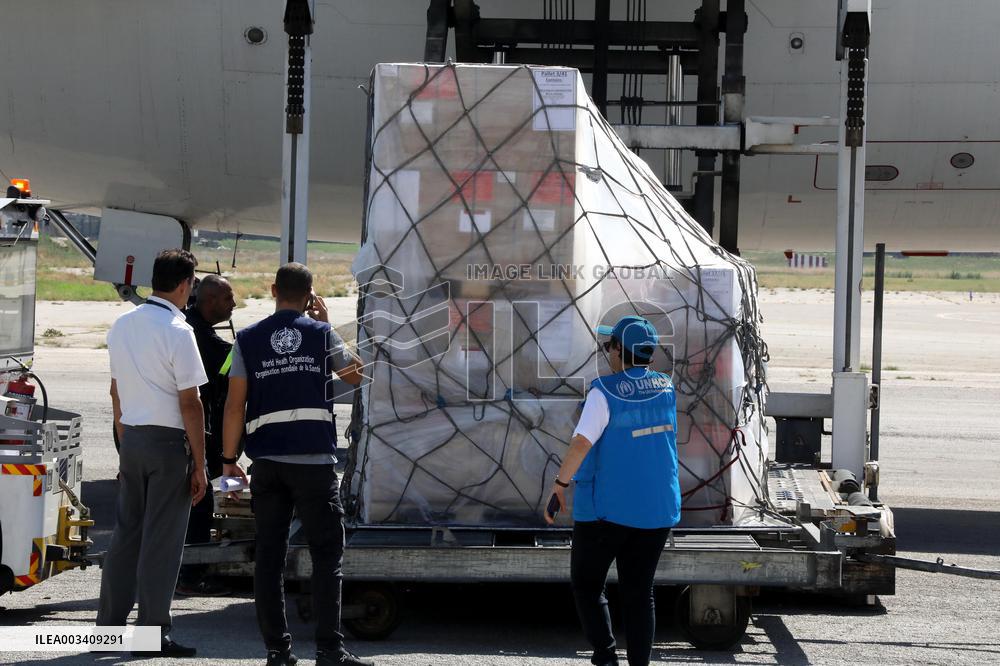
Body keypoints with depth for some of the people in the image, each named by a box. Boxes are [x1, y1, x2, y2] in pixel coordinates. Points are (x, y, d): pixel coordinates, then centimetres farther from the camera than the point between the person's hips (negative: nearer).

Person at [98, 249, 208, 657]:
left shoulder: (122, 325, 8)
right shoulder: (178, 331, -14)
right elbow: (189, 403, -14)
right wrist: (199, 466, -10)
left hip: (131, 439, 7)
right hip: (169, 442, -7)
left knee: (126, 532, 13)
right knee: (162, 540, -2)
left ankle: (109, 624, 16)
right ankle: (152, 632, 1)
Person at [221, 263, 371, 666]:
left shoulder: (248, 339, 4)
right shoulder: (321, 333, 2)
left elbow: (235, 405, 1)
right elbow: (354, 374, 18)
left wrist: (229, 459, 8)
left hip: (267, 462, 2)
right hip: (314, 459, -2)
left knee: (269, 556, 6)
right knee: (327, 554, 3)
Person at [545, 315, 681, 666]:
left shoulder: (605, 393, -14)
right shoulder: (665, 388, 4)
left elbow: (581, 443, -26)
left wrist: (559, 485, -18)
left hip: (607, 508, -5)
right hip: (657, 508, 5)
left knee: (587, 584, 10)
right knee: (639, 592, 9)